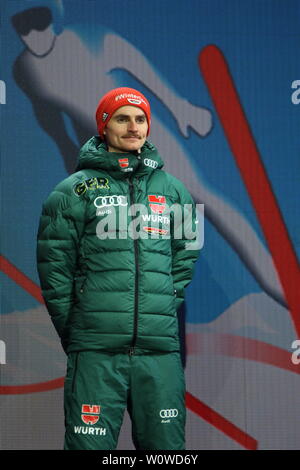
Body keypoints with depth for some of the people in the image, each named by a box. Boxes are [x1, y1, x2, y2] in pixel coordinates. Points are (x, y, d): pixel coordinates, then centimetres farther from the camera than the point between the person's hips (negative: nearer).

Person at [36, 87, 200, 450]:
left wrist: (168, 315, 11)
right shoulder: (75, 191, 6)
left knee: (166, 446, 4)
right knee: (90, 444, -6)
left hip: (160, 351, 3)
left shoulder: (172, 190, 16)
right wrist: (73, 332, 1)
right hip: (96, 352, -3)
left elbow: (186, 257, 20)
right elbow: (53, 266, 3)